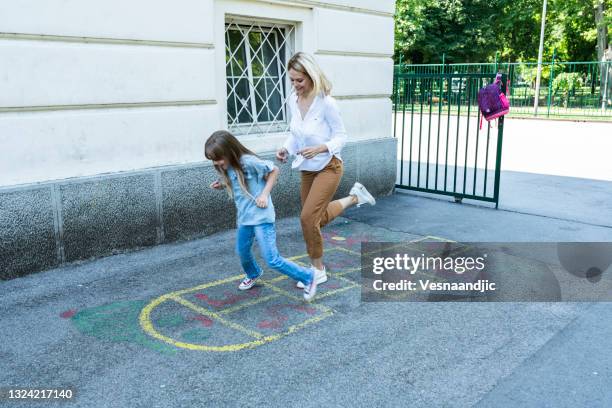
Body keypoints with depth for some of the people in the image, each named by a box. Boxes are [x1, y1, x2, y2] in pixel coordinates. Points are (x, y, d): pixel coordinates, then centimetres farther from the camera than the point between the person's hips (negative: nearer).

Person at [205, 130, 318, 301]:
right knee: (242, 251, 21)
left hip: (261, 216, -8)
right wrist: (222, 185, 0)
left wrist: (265, 194, -18)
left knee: (272, 260, -9)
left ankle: (308, 278, 7)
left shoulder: (249, 162, -22)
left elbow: (274, 170, -11)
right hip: (244, 217, 8)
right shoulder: (227, 167, 2)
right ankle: (253, 274, 53)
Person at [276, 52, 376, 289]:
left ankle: (318, 270, 7)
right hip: (307, 169, 7)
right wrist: (286, 149, -9)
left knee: (308, 218, -13)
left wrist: (320, 148, -33)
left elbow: (341, 136, -15)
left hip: (328, 167, -7)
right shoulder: (292, 101, -4)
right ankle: (354, 197, 40)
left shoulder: (326, 102, -22)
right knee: (316, 218, 17)